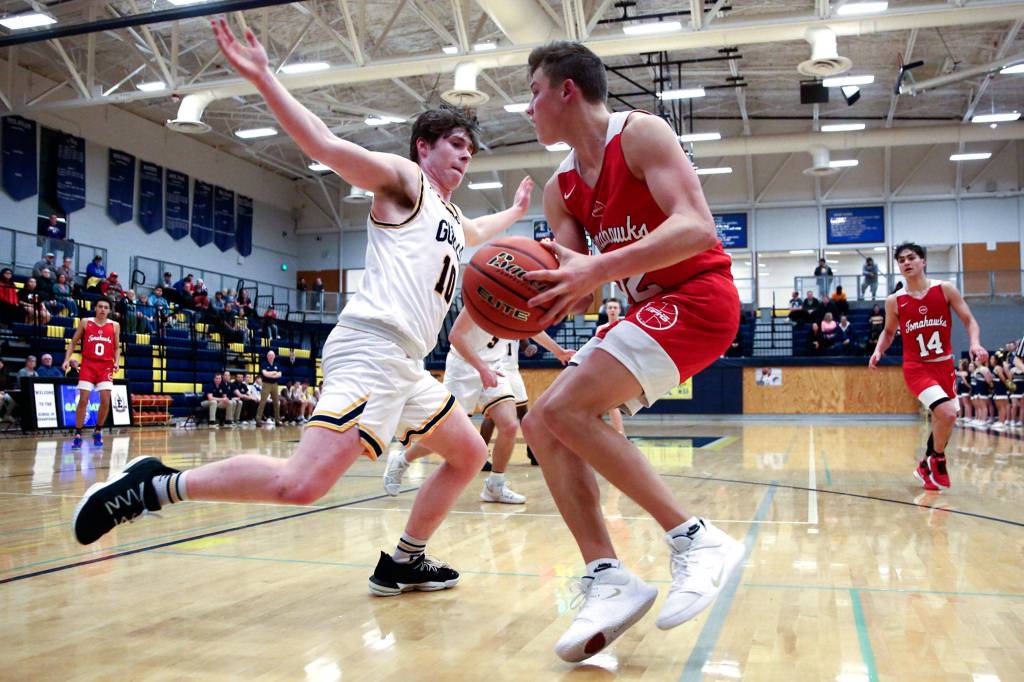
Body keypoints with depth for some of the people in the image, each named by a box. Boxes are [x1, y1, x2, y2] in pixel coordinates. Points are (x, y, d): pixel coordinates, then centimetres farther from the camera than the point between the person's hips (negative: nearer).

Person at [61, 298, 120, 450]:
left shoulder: (114, 326, 6)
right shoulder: (85, 322, 4)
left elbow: (117, 347, 12)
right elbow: (73, 342, 8)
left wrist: (117, 362, -5)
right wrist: (67, 359, -4)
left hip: (106, 366, 1)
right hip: (88, 365, -1)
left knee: (105, 401, -6)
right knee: (83, 400, -7)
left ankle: (98, 431, 14)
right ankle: (78, 435, 2)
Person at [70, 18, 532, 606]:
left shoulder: (453, 219, 29)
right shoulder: (404, 180, 4)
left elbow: (477, 235, 55)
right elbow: (329, 148, -11)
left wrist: (516, 213, 64)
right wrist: (264, 79, -19)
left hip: (407, 367, 10)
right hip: (372, 347, -10)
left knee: (470, 454, 17)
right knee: (301, 483, -24)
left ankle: (404, 563, 22)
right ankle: (158, 485, -11)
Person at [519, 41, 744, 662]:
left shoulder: (641, 134, -11)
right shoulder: (561, 189, 12)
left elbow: (697, 228, -24)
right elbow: (573, 283, 10)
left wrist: (598, 269, -34)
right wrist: (538, 301, -13)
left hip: (699, 297, -9)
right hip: (649, 309, 9)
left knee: (565, 408, -24)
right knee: (542, 426, -3)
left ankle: (696, 540, -17)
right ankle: (608, 579, -5)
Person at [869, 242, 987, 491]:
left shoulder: (945, 289, -4)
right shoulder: (894, 301, -3)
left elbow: (969, 320, 0)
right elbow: (889, 332, 12)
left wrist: (975, 343, -19)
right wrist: (878, 351, -7)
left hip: (944, 365, 3)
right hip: (916, 367, -3)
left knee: (942, 419, 13)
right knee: (947, 414, -23)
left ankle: (927, 466, 36)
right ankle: (938, 462, 1)